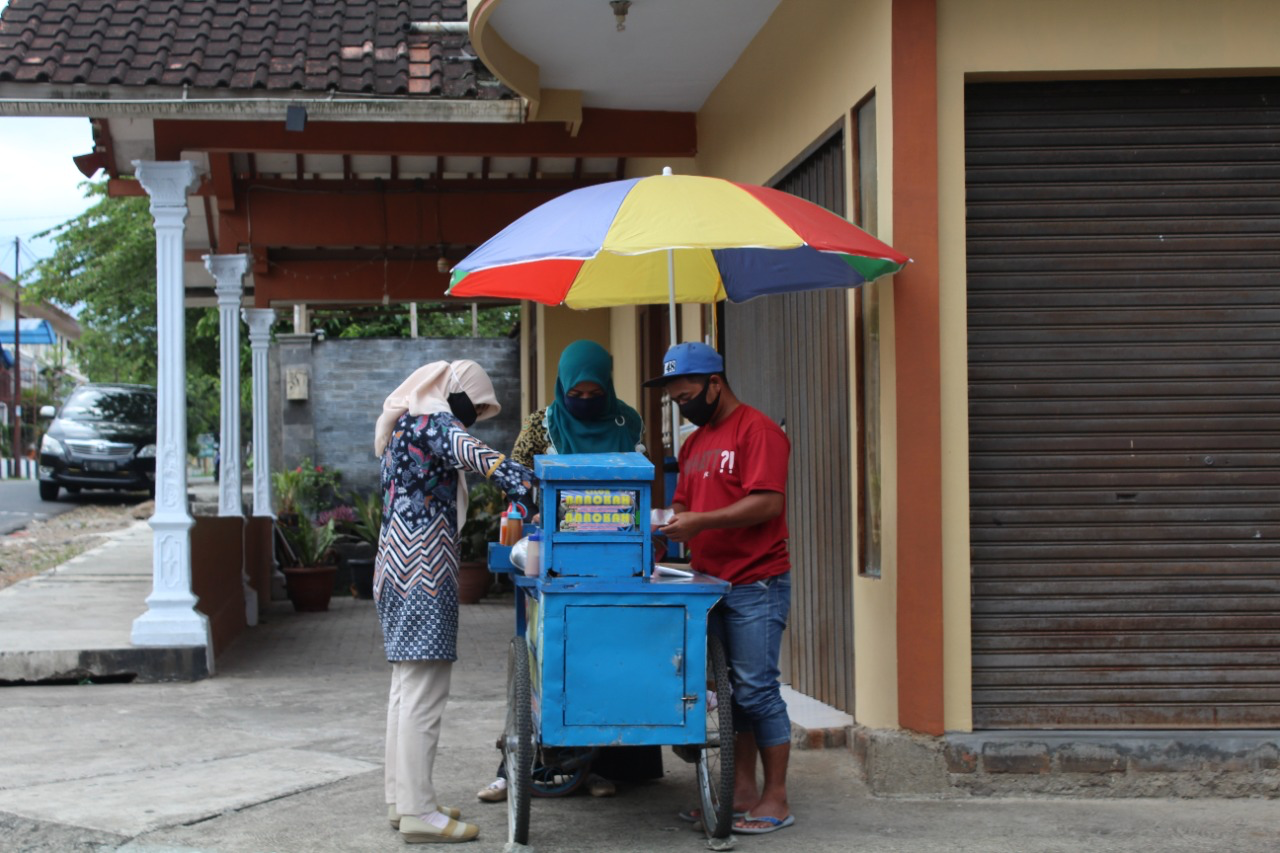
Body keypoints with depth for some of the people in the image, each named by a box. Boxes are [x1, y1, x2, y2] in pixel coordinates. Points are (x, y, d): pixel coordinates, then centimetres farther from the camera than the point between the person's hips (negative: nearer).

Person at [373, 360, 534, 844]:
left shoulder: (401, 426, 21)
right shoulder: (434, 422, -9)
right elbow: (475, 454, -29)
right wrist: (529, 486, -42)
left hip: (398, 568, 11)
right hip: (424, 573, -10)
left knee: (407, 686, 15)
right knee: (425, 690, -10)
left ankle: (402, 799, 20)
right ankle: (418, 812, -10)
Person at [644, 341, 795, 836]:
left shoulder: (756, 430, -10)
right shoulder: (695, 442, 17)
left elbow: (768, 503, -19)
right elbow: (684, 503, 23)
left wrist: (699, 522, -21)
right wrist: (673, 522, 0)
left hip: (755, 584, -8)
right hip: (711, 582, 8)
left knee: (756, 688, -6)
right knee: (731, 689, 10)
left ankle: (776, 800, 1)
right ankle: (742, 793, 15)